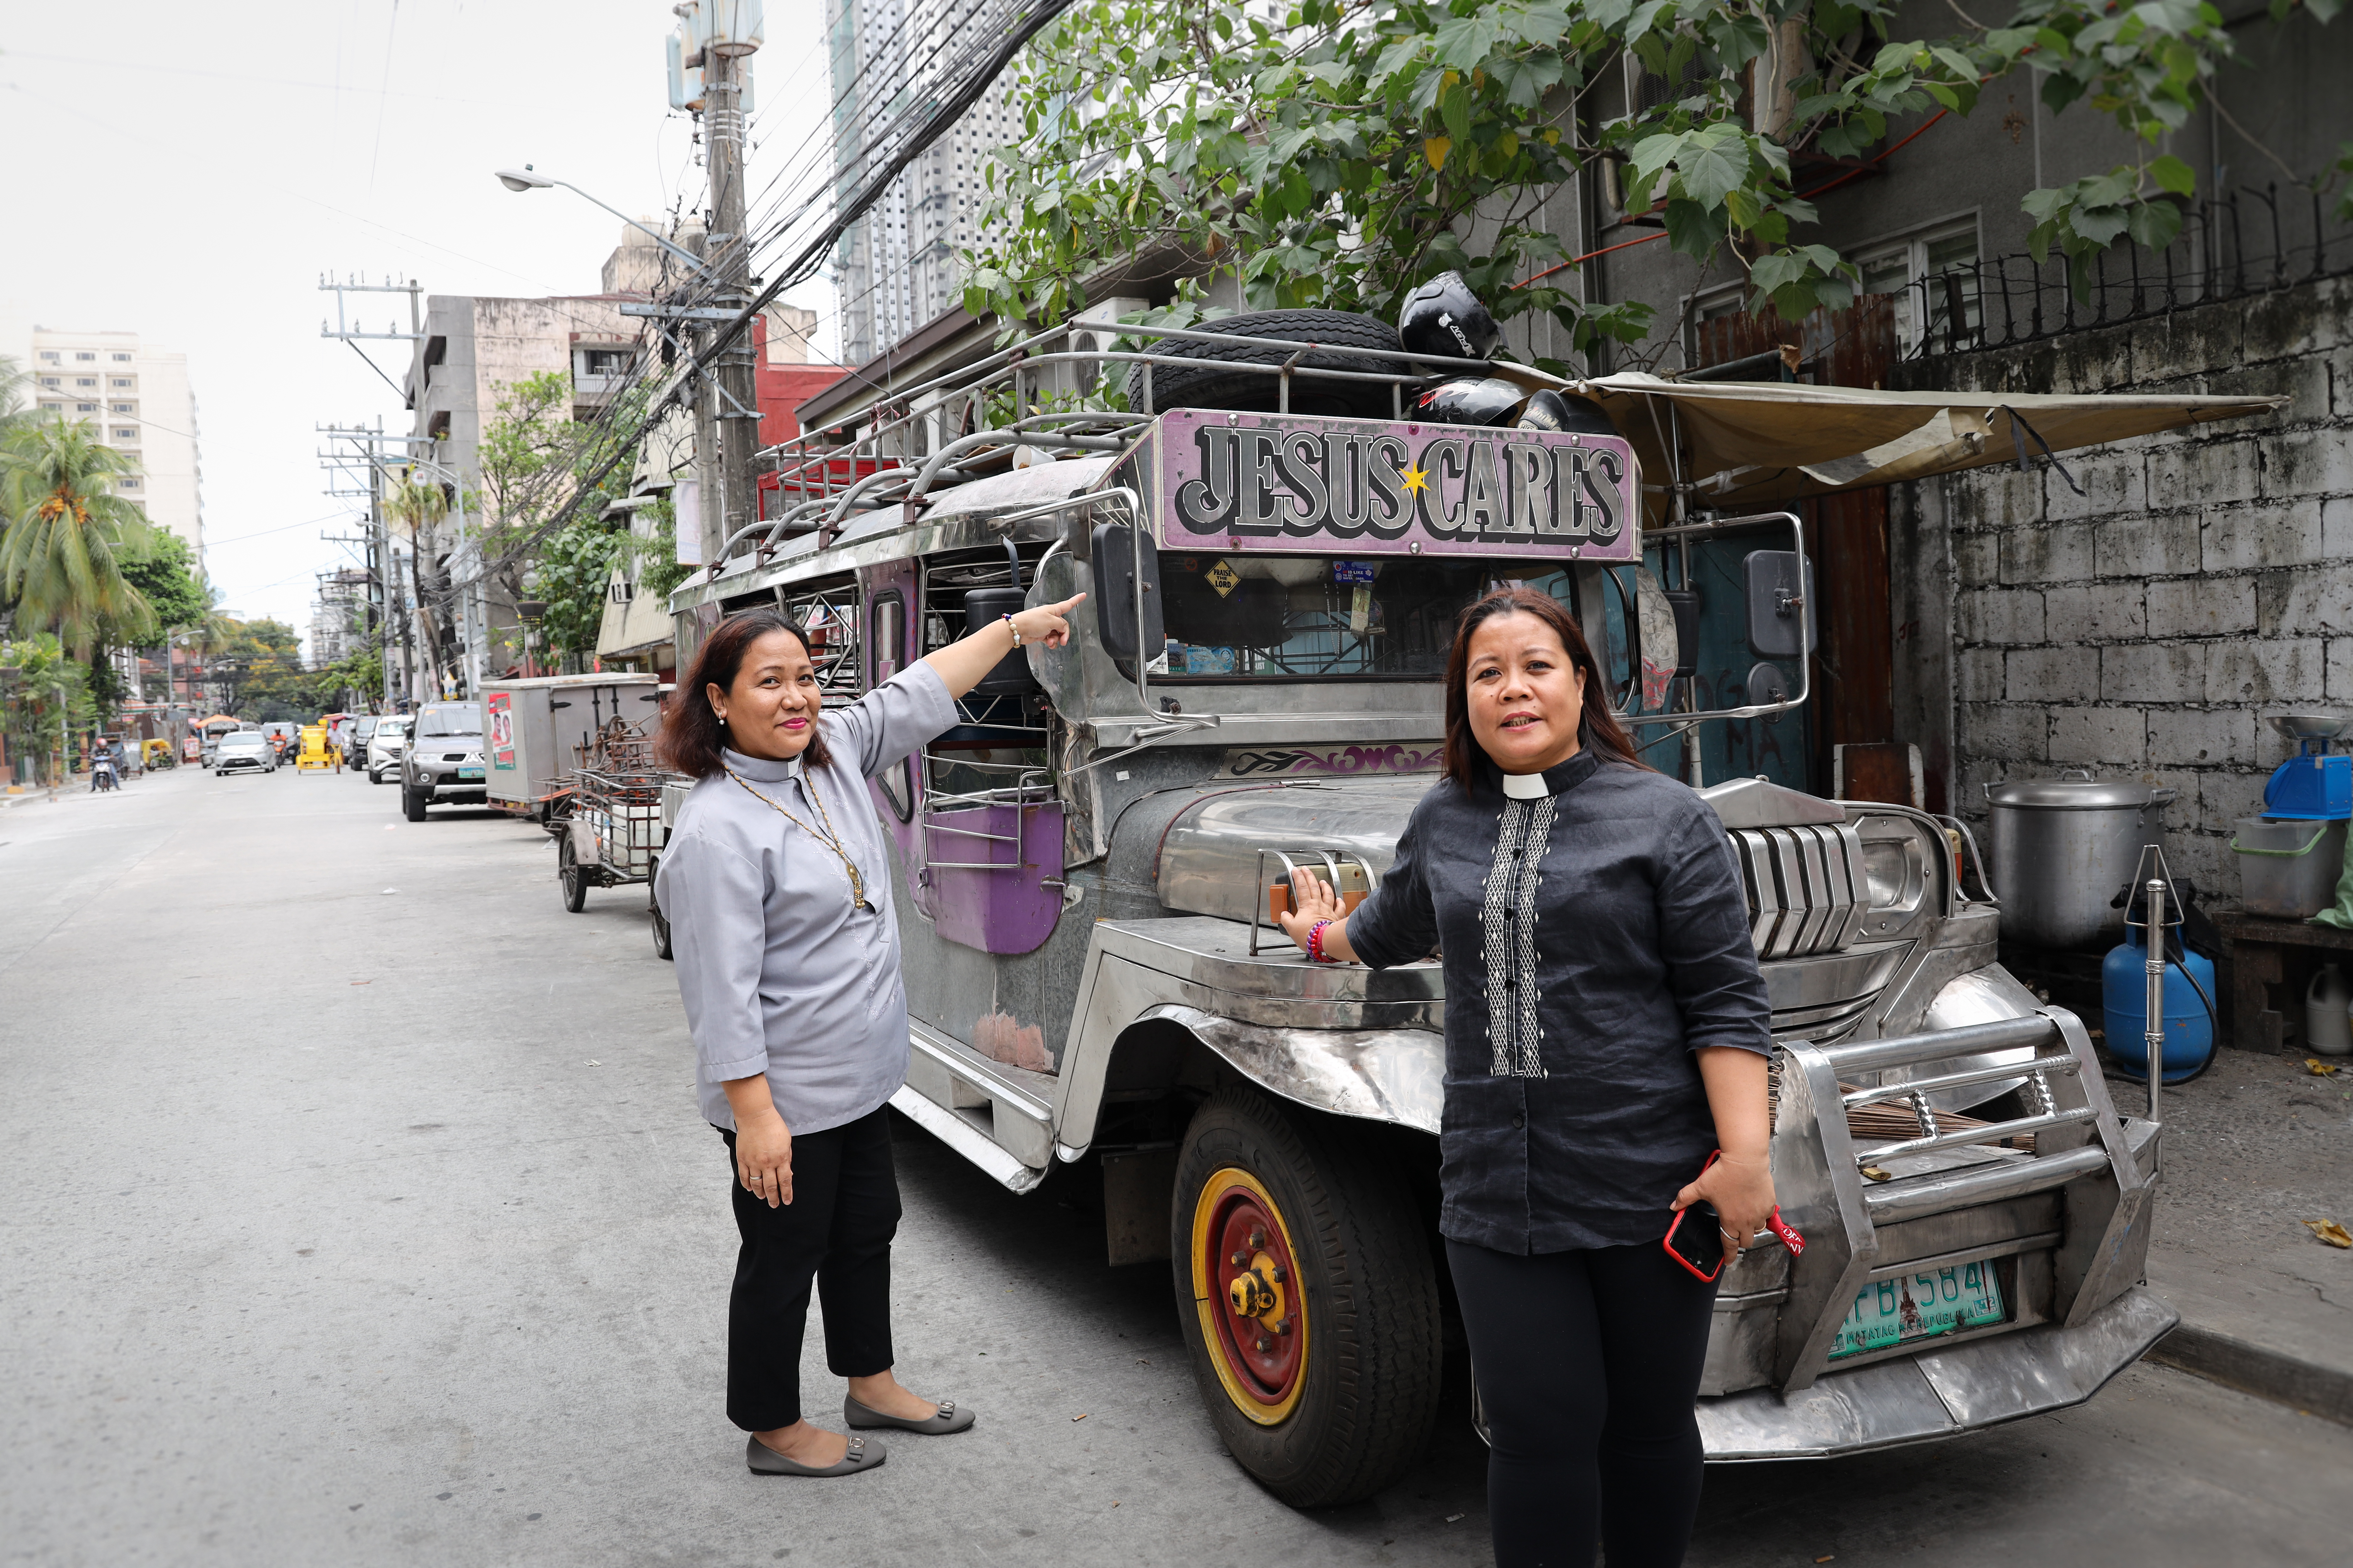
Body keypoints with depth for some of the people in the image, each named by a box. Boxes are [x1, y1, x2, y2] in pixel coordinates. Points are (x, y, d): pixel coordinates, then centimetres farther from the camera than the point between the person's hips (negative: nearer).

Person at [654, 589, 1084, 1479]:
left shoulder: (834, 753, 1)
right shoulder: (717, 829, -24)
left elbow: (919, 695, 14)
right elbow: (722, 990, -26)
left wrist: (1015, 628, 18)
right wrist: (755, 1113, -26)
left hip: (858, 1077, 9)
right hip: (784, 1097, -9)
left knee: (867, 1225, 22)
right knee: (785, 1256, 8)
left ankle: (871, 1385, 42)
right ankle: (774, 1432, 28)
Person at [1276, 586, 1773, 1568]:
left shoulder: (1664, 817, -2)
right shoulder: (1442, 823, 11)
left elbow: (1725, 1001, -6)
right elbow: (1395, 927, 32)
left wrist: (1745, 1157, -12)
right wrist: (1324, 937, 49)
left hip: (1647, 1184, -2)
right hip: (1497, 1189, 3)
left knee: (1649, 1423, 12)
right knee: (1537, 1431, 3)